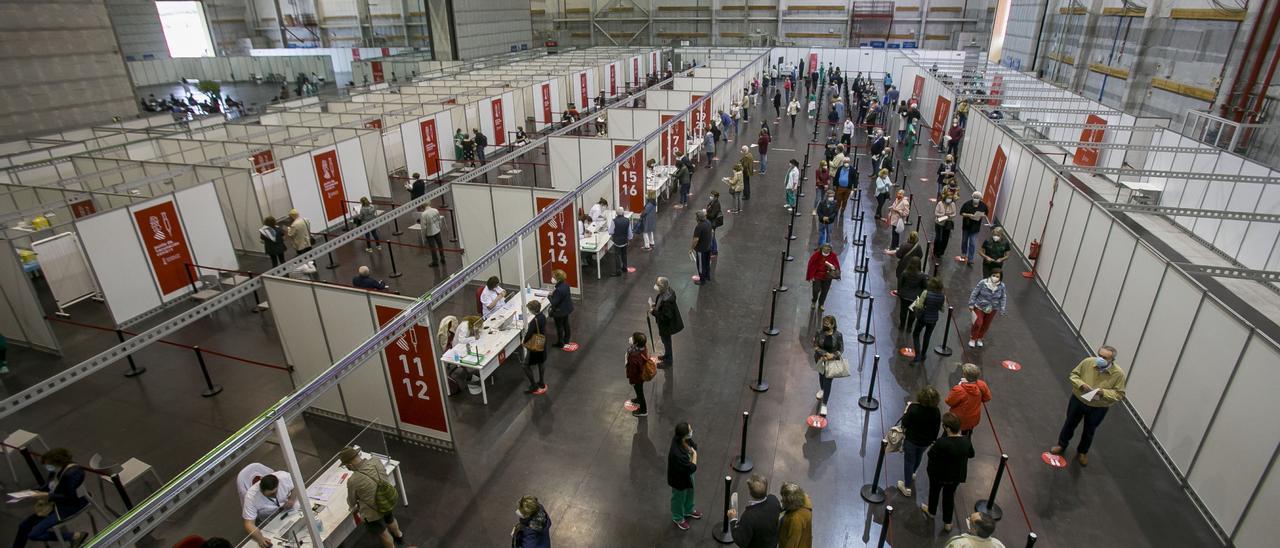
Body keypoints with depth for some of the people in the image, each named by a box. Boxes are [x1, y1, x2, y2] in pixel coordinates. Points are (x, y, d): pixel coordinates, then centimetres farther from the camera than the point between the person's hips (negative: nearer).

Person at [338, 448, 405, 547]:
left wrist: (352, 506, 13)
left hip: (373, 512, -6)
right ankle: (399, 536, 64)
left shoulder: (353, 481, -33)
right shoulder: (376, 460, -20)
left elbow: (352, 501, -11)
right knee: (389, 519, 37)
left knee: (382, 533, 24)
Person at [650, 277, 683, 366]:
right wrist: (655, 304, -4)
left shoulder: (666, 300, -39)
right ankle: (667, 355, 51)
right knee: (666, 340, 28)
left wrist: (654, 312, -26)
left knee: (666, 341, 13)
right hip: (666, 323, 9)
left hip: (667, 325, -9)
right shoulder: (668, 291, -10)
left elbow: (666, 316, -32)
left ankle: (668, 361, 35)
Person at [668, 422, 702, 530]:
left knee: (689, 493, 33)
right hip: (679, 479, -7)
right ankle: (678, 518, 52)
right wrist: (694, 454, -21)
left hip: (687, 474, 7)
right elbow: (692, 468, -32)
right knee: (679, 498, 23)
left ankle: (689, 510, 61)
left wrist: (692, 449, -20)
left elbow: (694, 446, -1)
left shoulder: (682, 439, -22)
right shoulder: (677, 454, -45)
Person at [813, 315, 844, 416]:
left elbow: (841, 349, -9)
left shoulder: (838, 335, -19)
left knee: (827, 381, -4)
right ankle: (822, 389, 59)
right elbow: (815, 346, -12)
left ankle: (824, 405, 3)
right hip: (821, 359, 3)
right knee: (821, 375, 27)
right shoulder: (819, 333, -16)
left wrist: (832, 355, -26)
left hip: (832, 360, -3)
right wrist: (825, 354, -25)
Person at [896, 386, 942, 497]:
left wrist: (906, 411, -4)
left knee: (909, 462, 14)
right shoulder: (936, 412, -18)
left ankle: (907, 487, 25)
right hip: (926, 441, 4)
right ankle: (912, 473, 59)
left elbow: (904, 423, -18)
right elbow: (936, 429, -4)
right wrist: (932, 441, 12)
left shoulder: (913, 408, -29)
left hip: (911, 440, -4)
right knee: (918, 457, 32)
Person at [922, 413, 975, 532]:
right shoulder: (966, 440, -17)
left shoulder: (941, 443, -37)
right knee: (949, 496, 24)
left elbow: (931, 455, -23)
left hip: (939, 474, -4)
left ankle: (931, 512, 49)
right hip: (957, 476, 4)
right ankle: (947, 523, 36)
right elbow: (971, 454, 2)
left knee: (934, 492, 25)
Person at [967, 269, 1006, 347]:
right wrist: (971, 304, -8)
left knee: (986, 325, 15)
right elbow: (974, 293, -12)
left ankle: (979, 338, 37)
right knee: (978, 323, -5)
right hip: (980, 307, -3)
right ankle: (972, 339, 18)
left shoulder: (1002, 286, -13)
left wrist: (1002, 310, 3)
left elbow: (1003, 298, 1)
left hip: (992, 309, 3)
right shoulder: (983, 283, -22)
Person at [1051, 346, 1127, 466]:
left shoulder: (1118, 373, -21)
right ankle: (1062, 444, 43)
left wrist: (1103, 393, -31)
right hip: (1078, 401, 1)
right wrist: (1081, 384, -23)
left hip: (1098, 408, -1)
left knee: (1089, 431, 20)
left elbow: (1119, 394, -14)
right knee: (1069, 424, 20)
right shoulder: (1087, 362, -18)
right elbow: (1074, 374, -5)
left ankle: (1082, 452, 43)